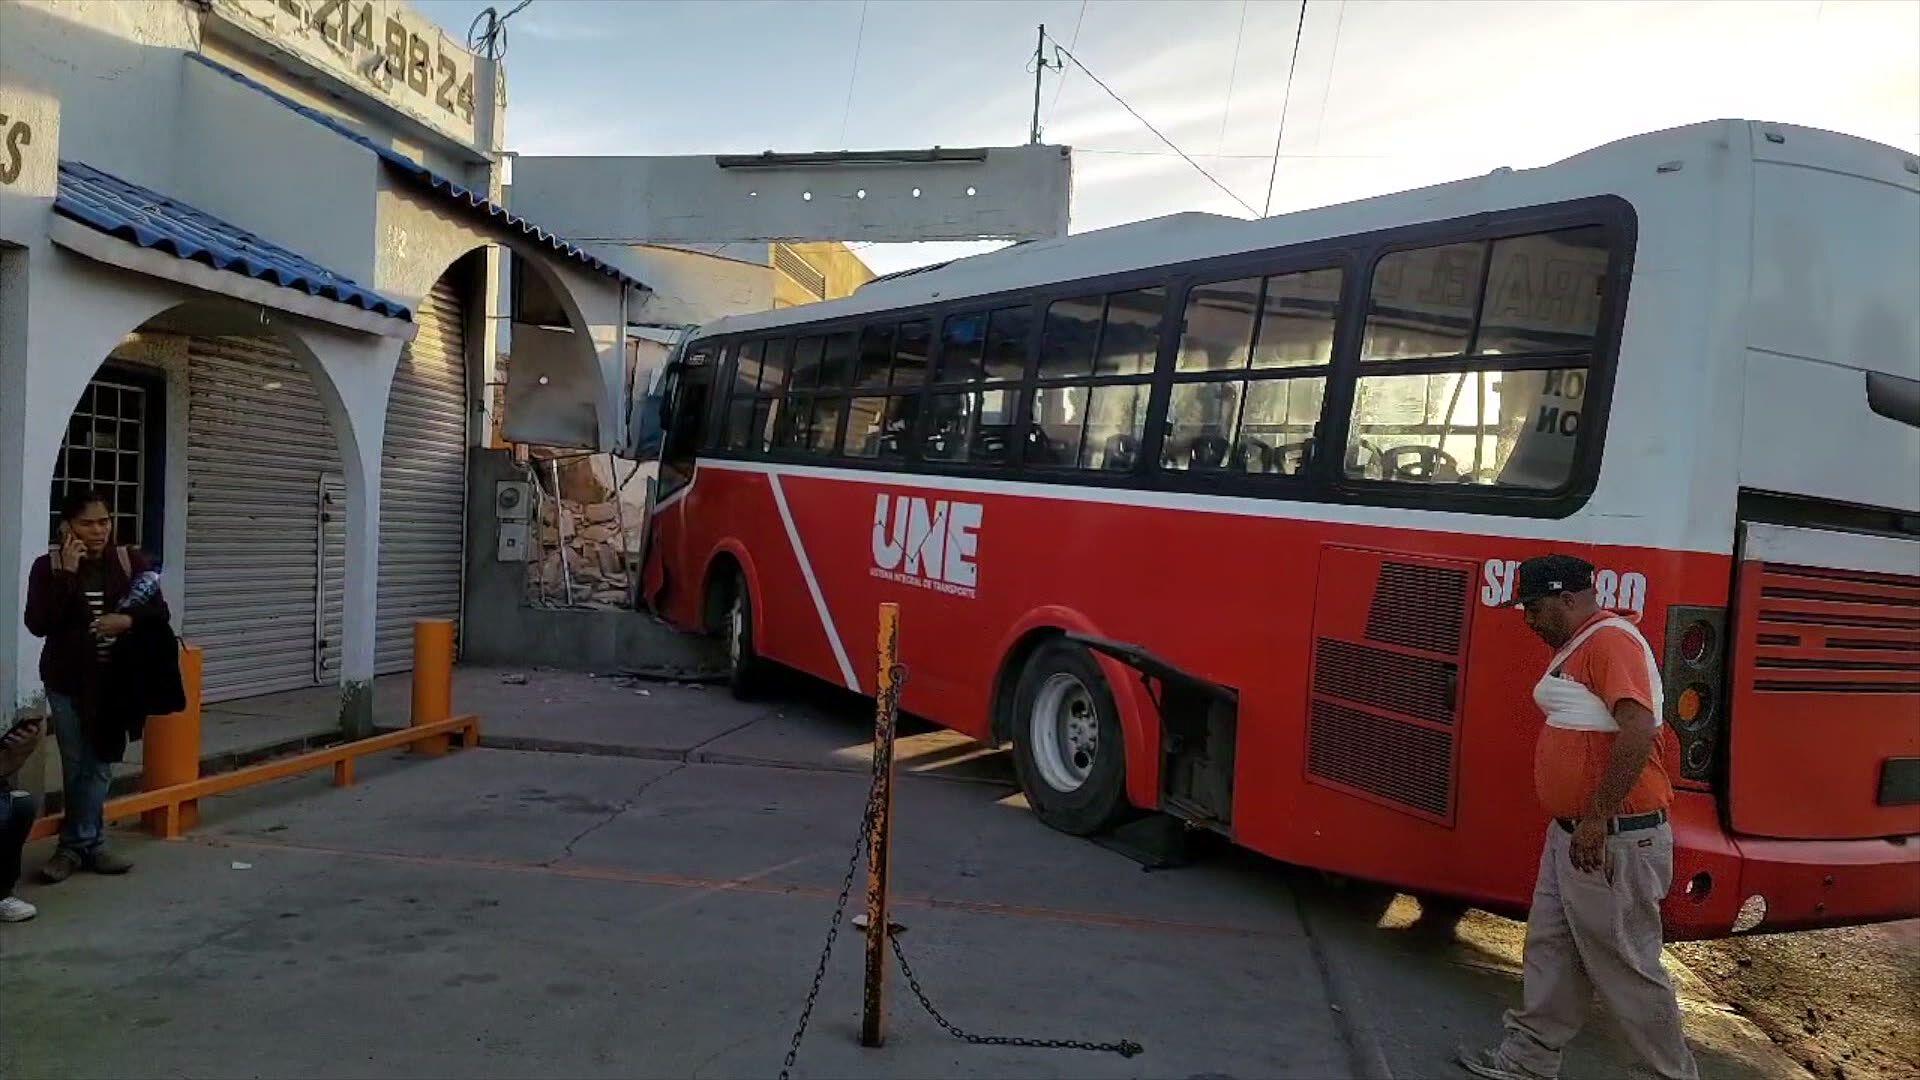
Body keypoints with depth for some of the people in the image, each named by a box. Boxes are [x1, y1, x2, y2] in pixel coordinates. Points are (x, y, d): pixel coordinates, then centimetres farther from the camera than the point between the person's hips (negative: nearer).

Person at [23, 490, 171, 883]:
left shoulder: (131, 562, -1)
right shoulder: (48, 566, -5)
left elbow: (160, 611, 2)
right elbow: (37, 624, -15)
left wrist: (128, 618, -19)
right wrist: (66, 574, -21)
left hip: (115, 679, 1)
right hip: (68, 681, -1)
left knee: (98, 764, 5)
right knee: (77, 766, 5)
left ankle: (76, 845, 15)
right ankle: (88, 843, 16)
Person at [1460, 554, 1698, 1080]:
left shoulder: (1611, 639, -17)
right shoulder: (1576, 647, 15)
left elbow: (1639, 732, -28)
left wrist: (1598, 818, -26)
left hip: (1613, 840, -10)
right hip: (1573, 834, 10)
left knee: (1624, 964, 1)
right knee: (1550, 949, 16)